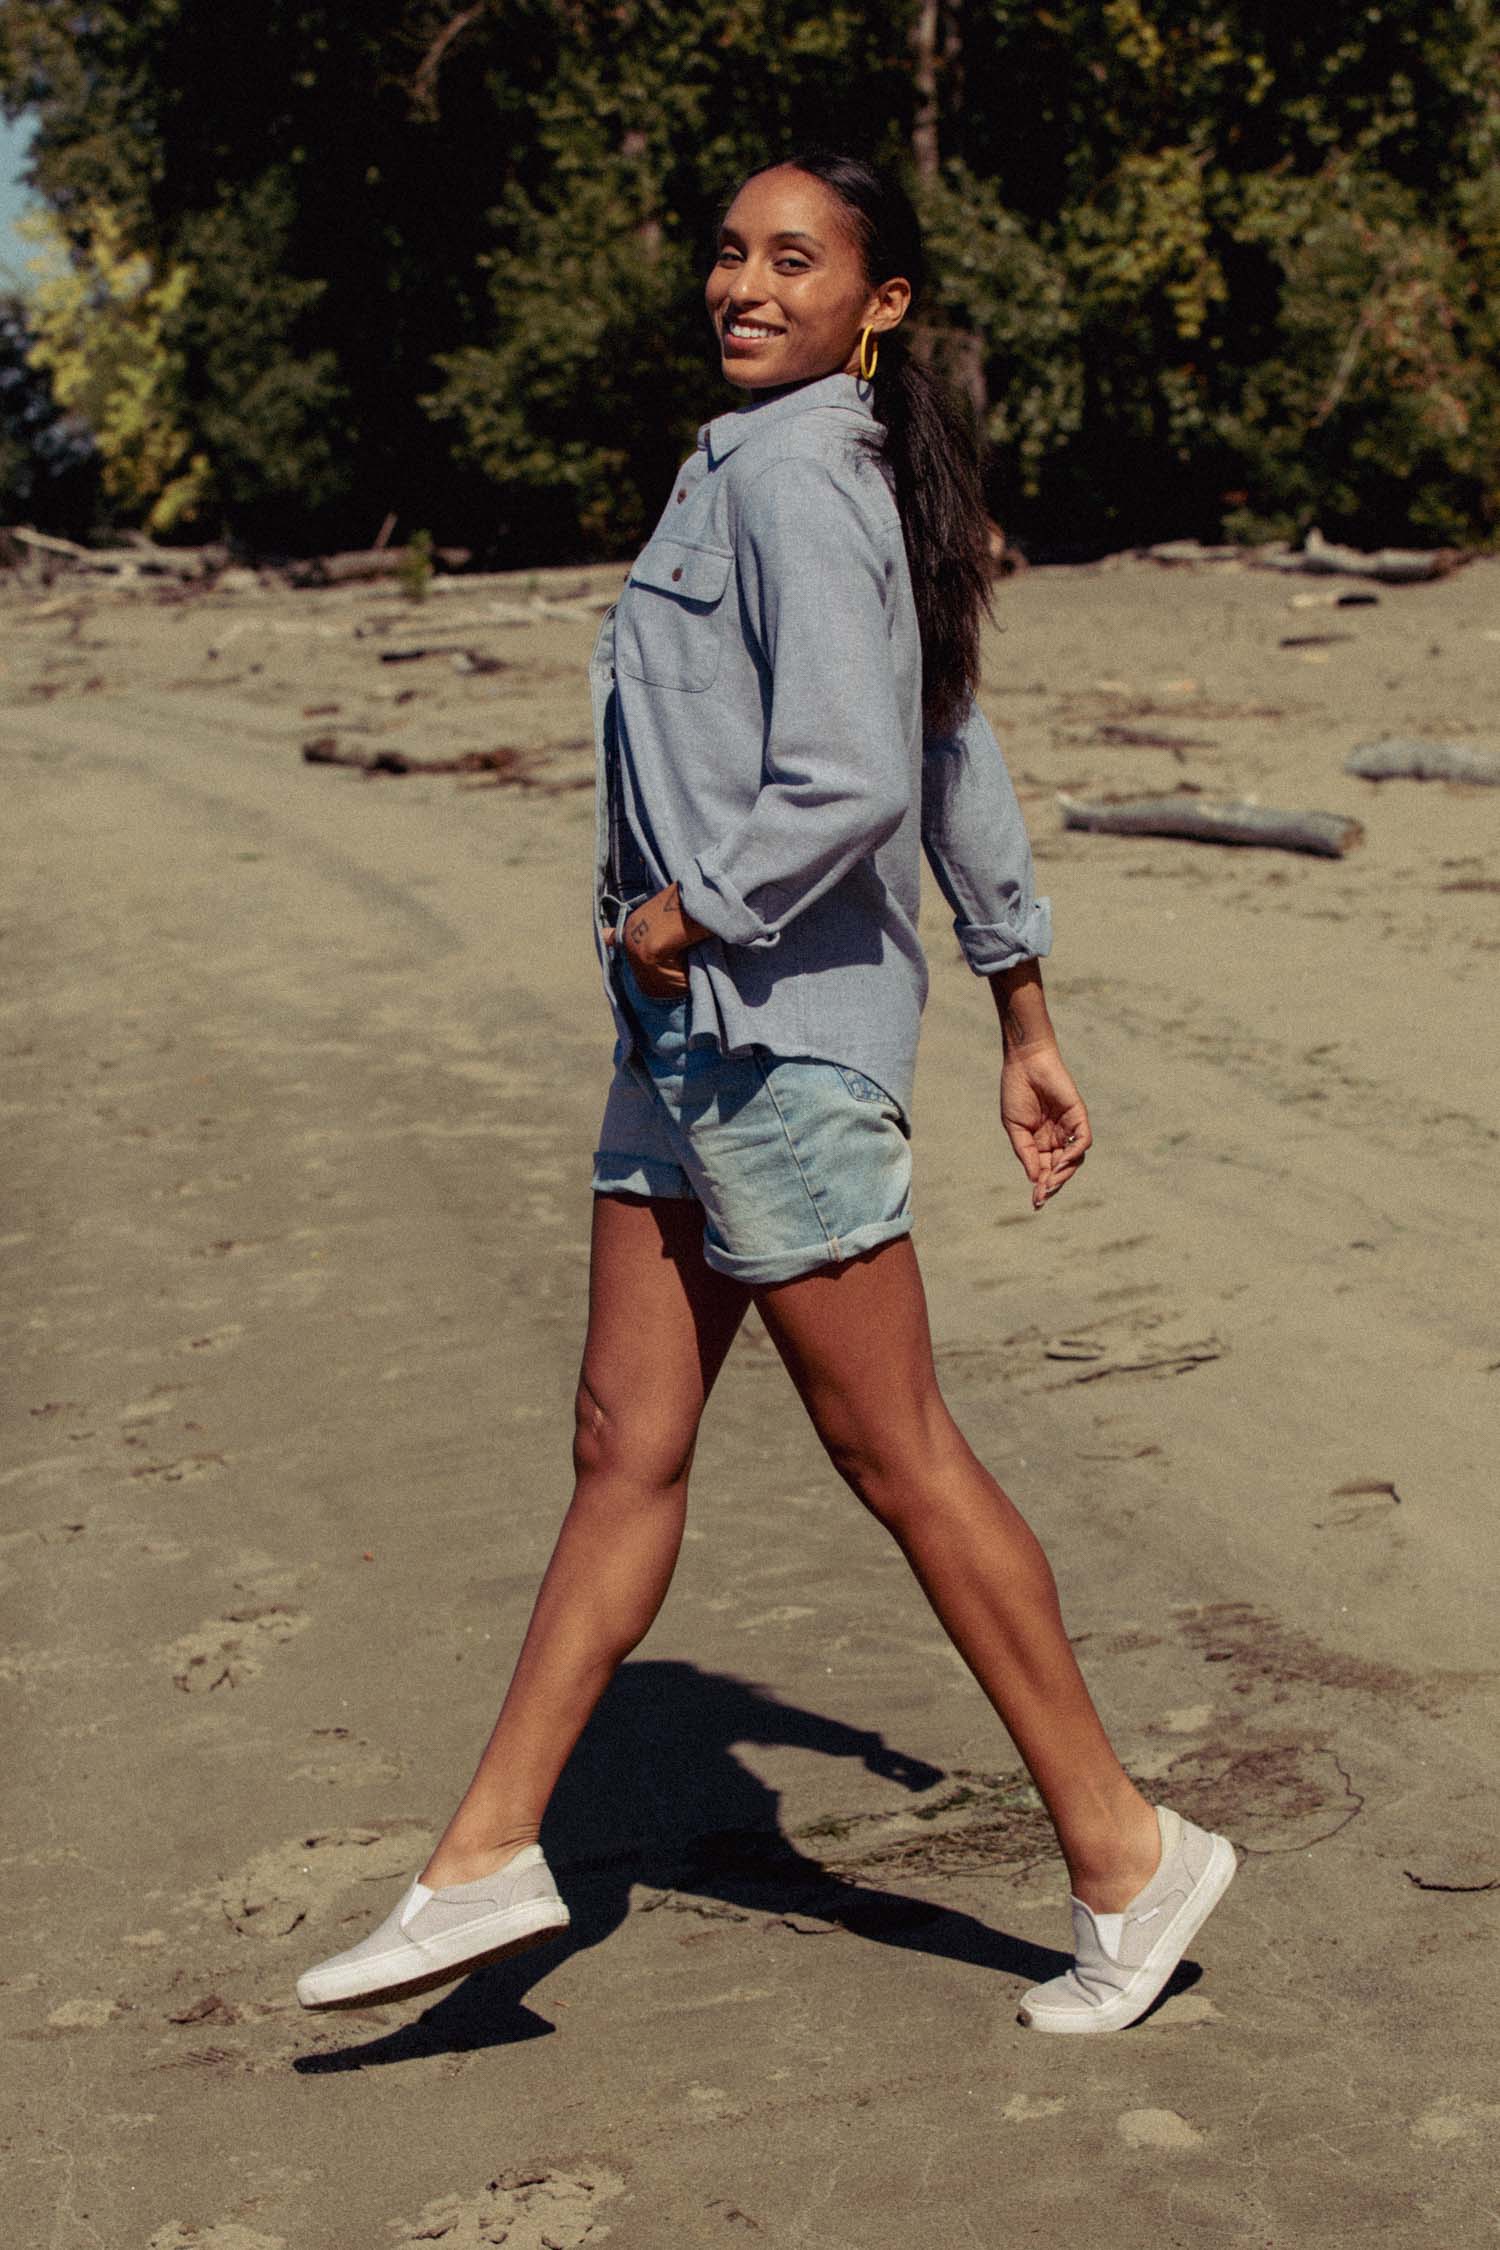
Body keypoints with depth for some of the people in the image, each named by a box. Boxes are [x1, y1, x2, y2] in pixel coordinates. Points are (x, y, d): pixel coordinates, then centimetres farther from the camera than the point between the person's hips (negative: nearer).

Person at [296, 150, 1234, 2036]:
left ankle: (1124, 1854, 13)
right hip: (694, 1035, 9)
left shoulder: (788, 482, -15)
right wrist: (1026, 1027, 21)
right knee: (626, 1446, 11)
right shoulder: (822, 476, 15)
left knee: (895, 1455, 0)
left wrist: (687, 914, -11)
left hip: (778, 1030, -9)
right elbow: (961, 777, 18)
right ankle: (489, 1853, 18)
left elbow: (849, 782, -27)